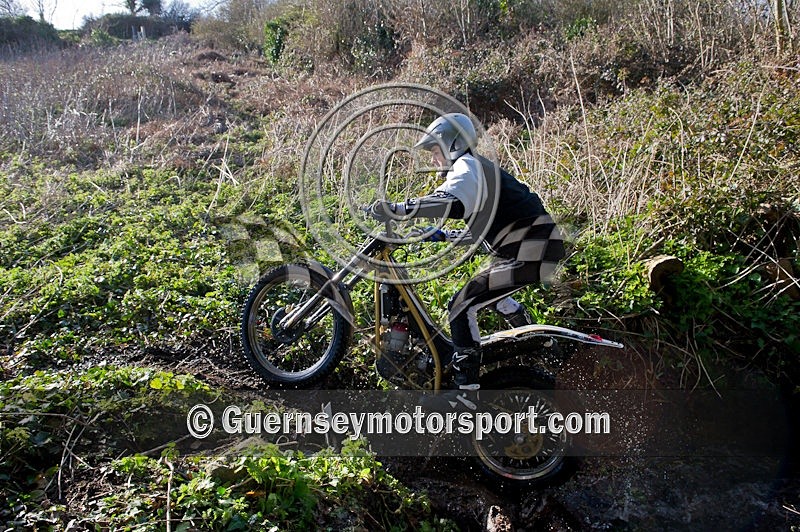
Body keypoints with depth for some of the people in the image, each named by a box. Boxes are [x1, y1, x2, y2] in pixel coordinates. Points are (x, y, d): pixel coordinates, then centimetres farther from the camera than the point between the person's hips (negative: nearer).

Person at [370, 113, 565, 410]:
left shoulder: (467, 166, -8)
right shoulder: (478, 171, 24)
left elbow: (452, 202, -32)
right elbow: (485, 229, 30)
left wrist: (396, 210, -34)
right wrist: (444, 236, 24)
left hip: (529, 253, -11)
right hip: (532, 248, 11)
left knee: (463, 307, -13)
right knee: (489, 292, 35)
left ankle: (465, 391, -11)